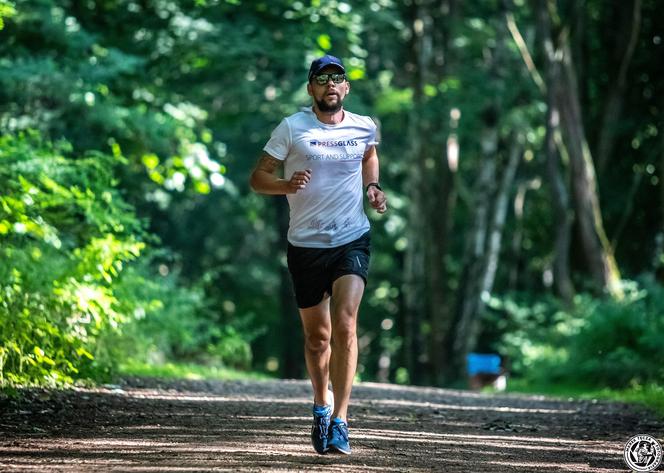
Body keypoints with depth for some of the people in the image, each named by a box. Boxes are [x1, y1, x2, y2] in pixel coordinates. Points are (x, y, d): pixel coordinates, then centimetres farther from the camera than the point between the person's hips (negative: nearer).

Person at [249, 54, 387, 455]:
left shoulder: (364, 128, 3)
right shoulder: (292, 128, -4)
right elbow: (258, 177, -4)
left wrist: (373, 187, 8)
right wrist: (287, 185, -25)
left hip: (353, 241, 0)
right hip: (306, 245, 0)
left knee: (344, 325, -19)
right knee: (317, 336, 10)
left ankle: (339, 421, -19)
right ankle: (321, 406, 35)